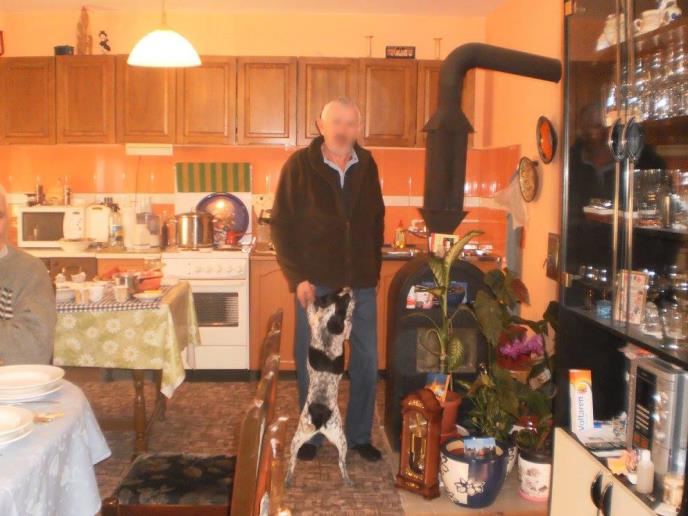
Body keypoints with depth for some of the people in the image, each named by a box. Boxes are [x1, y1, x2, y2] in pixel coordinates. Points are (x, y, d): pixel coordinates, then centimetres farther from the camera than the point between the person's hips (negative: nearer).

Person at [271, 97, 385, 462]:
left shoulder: (367, 166, 6)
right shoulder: (299, 165, -4)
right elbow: (282, 225, -4)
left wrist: (374, 270, 8)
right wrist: (297, 278, -10)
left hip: (361, 283, 3)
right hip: (316, 283, -3)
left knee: (366, 362, 7)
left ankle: (359, 435, 24)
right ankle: (311, 435, 25)